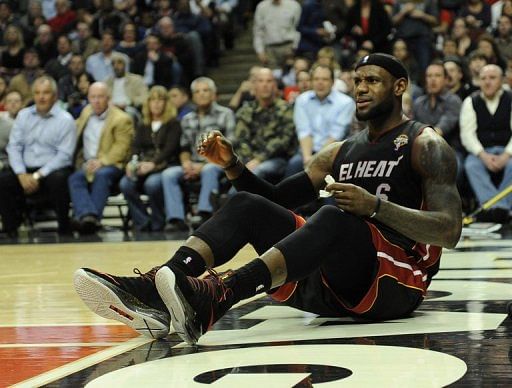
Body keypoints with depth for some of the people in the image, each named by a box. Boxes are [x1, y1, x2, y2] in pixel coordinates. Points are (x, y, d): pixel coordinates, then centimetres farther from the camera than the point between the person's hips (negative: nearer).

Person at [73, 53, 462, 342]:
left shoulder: (425, 145, 0)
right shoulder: (341, 151, 21)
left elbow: (450, 231, -13)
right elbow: (278, 197, 22)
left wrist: (375, 206, -23)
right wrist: (233, 166, 4)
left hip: (397, 283, -7)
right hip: (333, 283, 7)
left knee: (335, 218, -36)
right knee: (248, 205, -8)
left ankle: (218, 295, -59)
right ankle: (154, 289, -35)